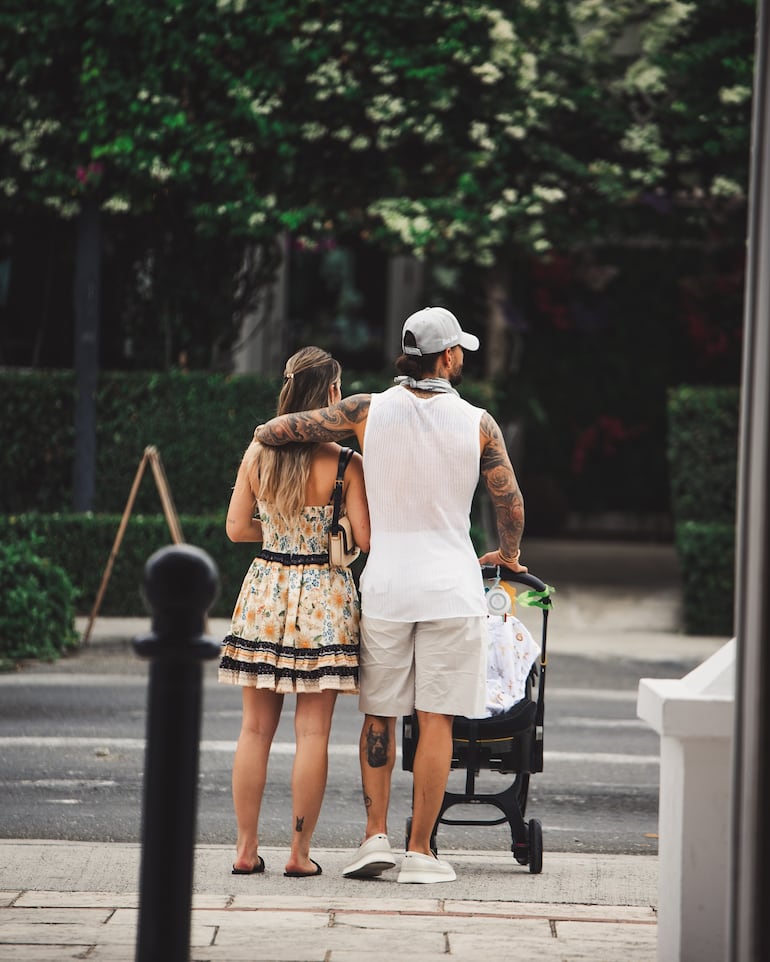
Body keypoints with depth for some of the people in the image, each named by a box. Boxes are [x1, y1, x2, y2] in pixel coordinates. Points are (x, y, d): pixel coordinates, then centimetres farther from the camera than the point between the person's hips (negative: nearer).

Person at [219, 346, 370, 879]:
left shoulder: (258, 452, 0)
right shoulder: (345, 462, -11)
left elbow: (237, 527, 5)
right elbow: (366, 538, -10)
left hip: (266, 590, 3)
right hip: (323, 597, -3)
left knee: (256, 728, 8)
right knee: (312, 731, 1)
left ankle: (247, 848, 10)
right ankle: (301, 852, 2)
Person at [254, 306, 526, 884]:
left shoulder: (368, 412, -3)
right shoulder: (478, 424, -3)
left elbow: (269, 432, -3)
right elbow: (511, 503, 8)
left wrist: (273, 436, 22)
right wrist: (508, 556, 28)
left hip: (385, 584, 1)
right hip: (452, 586, -1)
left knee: (379, 716, 14)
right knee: (436, 720, 1)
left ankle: (376, 835, 7)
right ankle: (420, 852, 0)